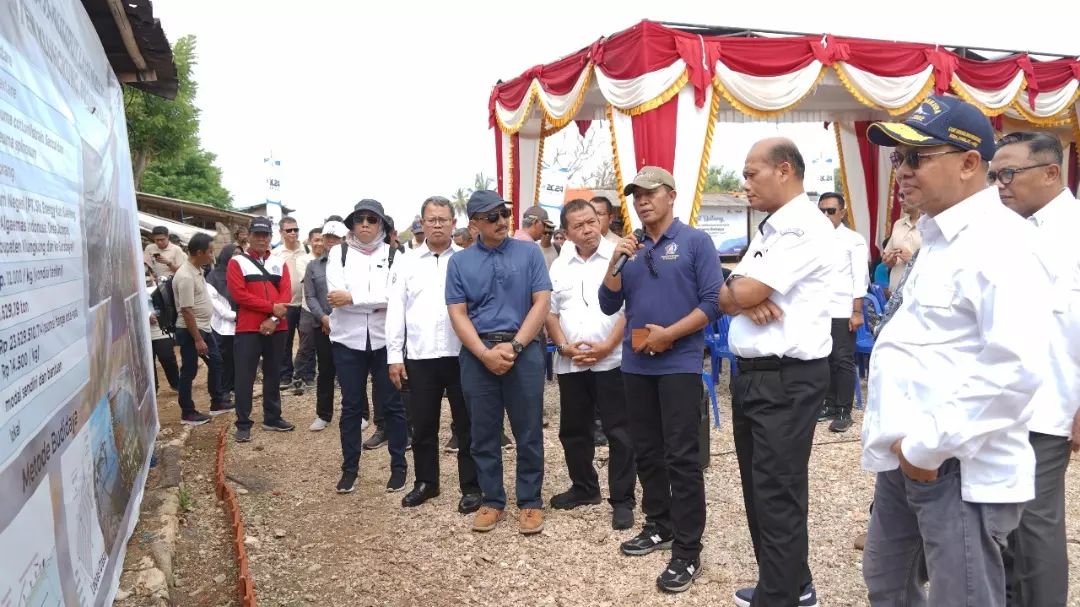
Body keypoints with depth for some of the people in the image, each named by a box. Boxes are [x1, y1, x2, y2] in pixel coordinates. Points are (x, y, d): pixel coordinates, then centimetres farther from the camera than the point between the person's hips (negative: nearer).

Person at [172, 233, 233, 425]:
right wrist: (197, 339, -24)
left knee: (215, 362, 18)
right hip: (190, 330, -10)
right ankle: (187, 413, 12)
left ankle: (217, 402, 31)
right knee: (189, 372, 1)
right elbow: (186, 310, -25)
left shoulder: (197, 270, 7)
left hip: (204, 328, 10)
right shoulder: (186, 276, -24)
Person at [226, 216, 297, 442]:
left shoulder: (279, 263, 10)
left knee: (273, 375, 12)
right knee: (244, 378, -1)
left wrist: (273, 319, -14)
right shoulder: (237, 262, -1)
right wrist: (271, 307, -16)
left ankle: (272, 418, 23)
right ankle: (243, 424, 6)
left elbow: (286, 294, 0)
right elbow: (239, 294, -12)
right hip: (248, 329, -4)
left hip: (276, 329, 4)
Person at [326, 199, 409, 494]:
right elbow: (336, 295, -10)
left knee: (392, 404, 6)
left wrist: (352, 298, -16)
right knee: (351, 405, 9)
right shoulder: (338, 253, 4)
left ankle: (398, 466, 18)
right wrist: (377, 301, -13)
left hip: (385, 340, -1)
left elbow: (394, 296, -14)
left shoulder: (394, 255, 1)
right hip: (348, 340, 1)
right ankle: (349, 468, 20)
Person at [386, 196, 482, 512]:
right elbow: (395, 311, 6)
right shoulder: (407, 263, 8)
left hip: (461, 355, -2)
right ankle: (426, 482, 27)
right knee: (423, 425, 12)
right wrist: (394, 355, 1)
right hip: (419, 357, 2)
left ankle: (471, 486, 16)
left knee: (467, 425, 5)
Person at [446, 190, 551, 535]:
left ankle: (530, 502, 17)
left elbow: (542, 302, -3)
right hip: (477, 355, 2)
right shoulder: (459, 262, 7)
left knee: (528, 431, 4)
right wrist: (485, 353, -12)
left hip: (524, 350, -1)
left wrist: (514, 346, -12)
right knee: (484, 432, 9)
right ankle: (492, 500, 22)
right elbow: (457, 313, 1)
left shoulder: (529, 253, 4)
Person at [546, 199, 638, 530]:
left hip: (612, 360, -5)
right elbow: (550, 312, 13)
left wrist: (606, 346, -14)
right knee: (573, 430, 15)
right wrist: (565, 346, -2)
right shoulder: (559, 267, 13)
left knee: (619, 432, -1)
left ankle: (622, 500, 8)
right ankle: (584, 487, 32)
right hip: (570, 363, 6)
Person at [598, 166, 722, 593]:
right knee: (647, 452, 14)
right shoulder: (630, 247, 10)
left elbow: (712, 301, -10)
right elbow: (608, 306, 7)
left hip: (679, 363, -5)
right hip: (636, 365, 6)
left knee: (682, 457, -3)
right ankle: (659, 526, 30)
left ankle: (687, 552, 3)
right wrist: (615, 262, -8)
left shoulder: (695, 241, -4)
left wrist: (668, 334, -15)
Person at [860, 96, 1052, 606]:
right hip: (906, 458, 10)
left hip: (958, 468, -10)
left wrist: (930, 446, -21)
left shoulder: (997, 241, -16)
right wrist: (905, 442, 12)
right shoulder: (938, 239, 15)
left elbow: (1016, 367, -27)